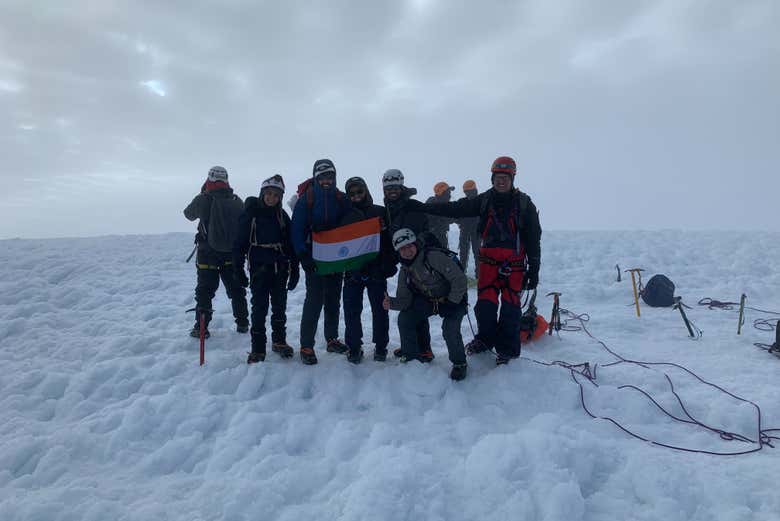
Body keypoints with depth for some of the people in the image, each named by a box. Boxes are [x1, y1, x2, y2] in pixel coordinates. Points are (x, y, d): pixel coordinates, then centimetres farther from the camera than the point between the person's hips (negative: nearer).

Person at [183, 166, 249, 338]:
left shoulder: (203, 199, -12)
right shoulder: (237, 201, -2)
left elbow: (189, 214, 6)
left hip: (208, 253, -3)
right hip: (233, 253, 3)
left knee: (205, 290, 7)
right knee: (236, 289, 15)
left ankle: (201, 327, 6)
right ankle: (242, 324, 22)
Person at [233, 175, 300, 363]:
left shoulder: (282, 216, 5)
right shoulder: (250, 213, -5)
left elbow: (290, 244, 7)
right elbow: (240, 243, -5)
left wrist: (294, 270, 5)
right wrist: (238, 269, -9)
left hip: (280, 269, 4)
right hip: (259, 268, -3)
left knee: (280, 307, 12)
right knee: (259, 308, -1)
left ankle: (279, 341, 28)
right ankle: (258, 348, 8)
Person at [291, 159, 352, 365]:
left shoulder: (341, 199, 4)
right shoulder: (306, 199, -7)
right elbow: (297, 230, -9)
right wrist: (303, 255, -17)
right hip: (315, 259, -4)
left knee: (333, 301, 13)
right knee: (314, 301, -7)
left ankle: (332, 339, 27)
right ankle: (306, 346, 1)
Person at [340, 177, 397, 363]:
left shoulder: (380, 212, 3)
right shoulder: (345, 215, 8)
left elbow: (390, 239, 1)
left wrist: (390, 264, -6)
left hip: (376, 270, -1)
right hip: (353, 271, 1)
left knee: (379, 309, 6)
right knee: (351, 311, 3)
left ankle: (380, 347, 20)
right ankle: (354, 347, 16)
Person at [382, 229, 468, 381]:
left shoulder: (434, 257, -26)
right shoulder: (404, 271, -2)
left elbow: (460, 280, -25)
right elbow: (404, 299, -2)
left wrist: (451, 303, -21)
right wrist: (392, 302, -23)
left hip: (452, 299, -6)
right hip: (428, 301, 6)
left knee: (450, 328, -29)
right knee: (404, 318, -11)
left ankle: (459, 363, 0)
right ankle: (411, 356, 9)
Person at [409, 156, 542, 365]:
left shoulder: (524, 203, -2)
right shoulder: (484, 200, 3)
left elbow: (534, 239, 0)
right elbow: (454, 208, -4)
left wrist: (534, 269, -3)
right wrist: (421, 207, -13)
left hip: (514, 263, -2)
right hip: (489, 260, 2)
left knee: (510, 305, -1)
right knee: (485, 303, -2)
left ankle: (507, 348, 15)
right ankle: (486, 338, 23)